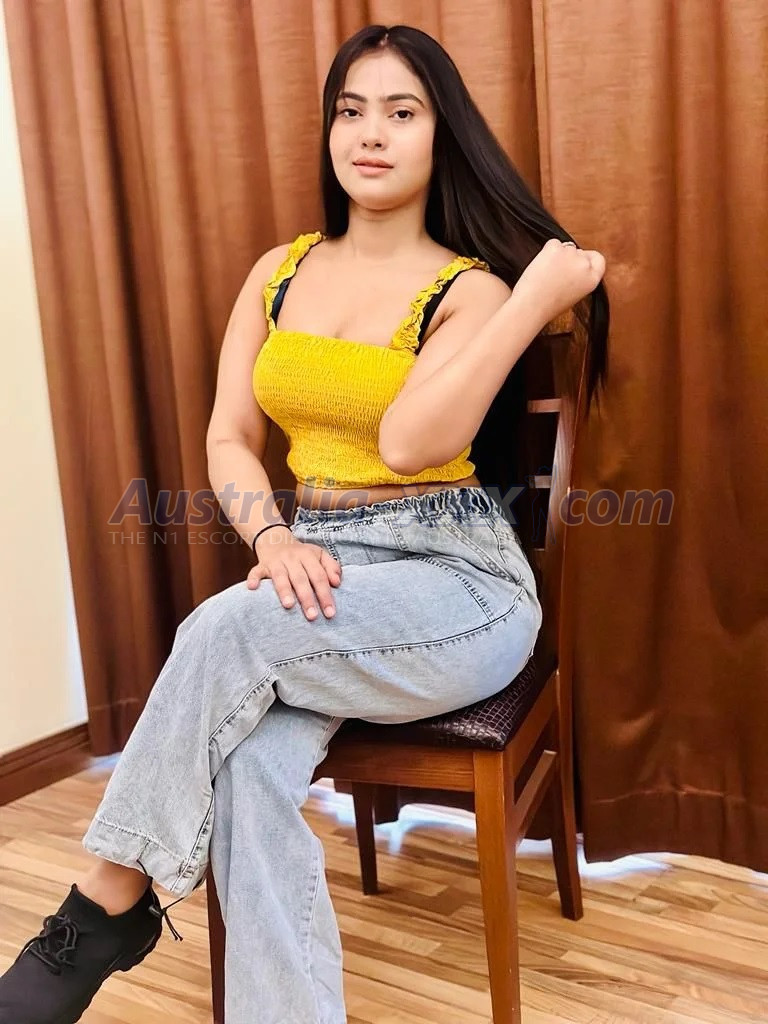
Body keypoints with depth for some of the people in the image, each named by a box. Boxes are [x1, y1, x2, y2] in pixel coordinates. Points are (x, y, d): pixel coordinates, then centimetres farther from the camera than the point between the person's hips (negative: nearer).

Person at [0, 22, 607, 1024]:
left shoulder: (471, 289, -2)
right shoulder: (280, 271, 12)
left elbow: (408, 442, -20)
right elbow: (228, 438, 6)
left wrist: (538, 298, -19)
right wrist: (274, 541, -13)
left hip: (454, 580, -3)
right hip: (320, 574, 4)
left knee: (226, 631, -30)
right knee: (247, 766, -28)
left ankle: (107, 903, -10)